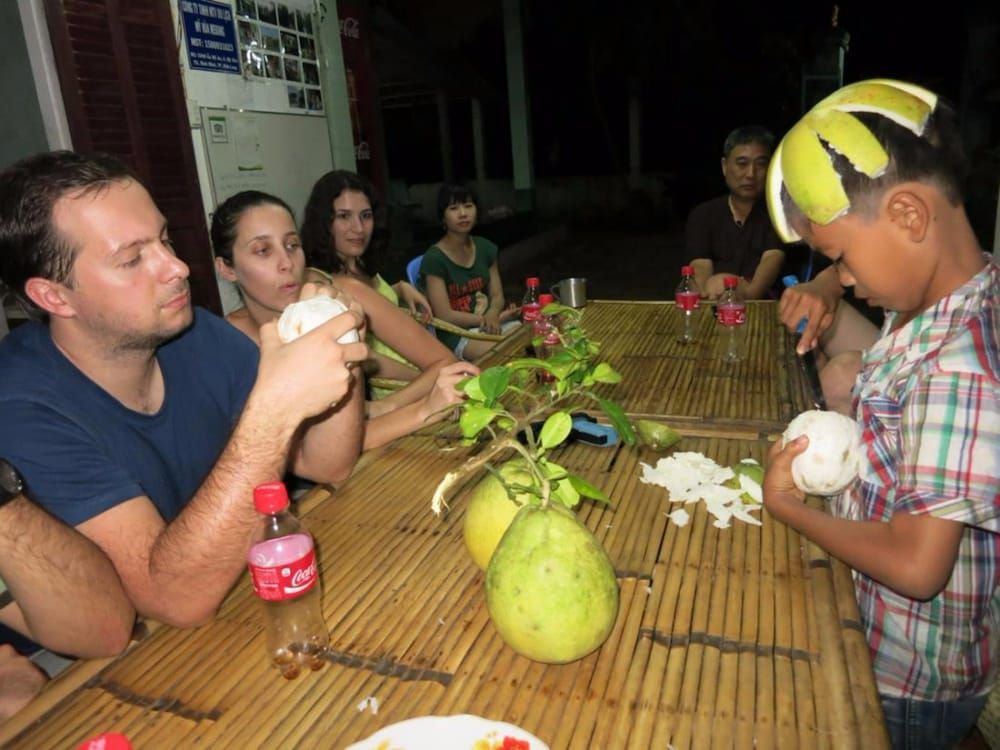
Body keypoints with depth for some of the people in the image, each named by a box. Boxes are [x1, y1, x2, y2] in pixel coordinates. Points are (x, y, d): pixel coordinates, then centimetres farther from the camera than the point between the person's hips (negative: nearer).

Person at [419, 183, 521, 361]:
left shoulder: (485, 247, 10)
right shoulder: (434, 259, -9)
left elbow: (497, 295, 10)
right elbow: (445, 316, -12)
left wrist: (493, 315, -14)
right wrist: (491, 319, -14)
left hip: (491, 321, 6)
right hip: (456, 333, -6)